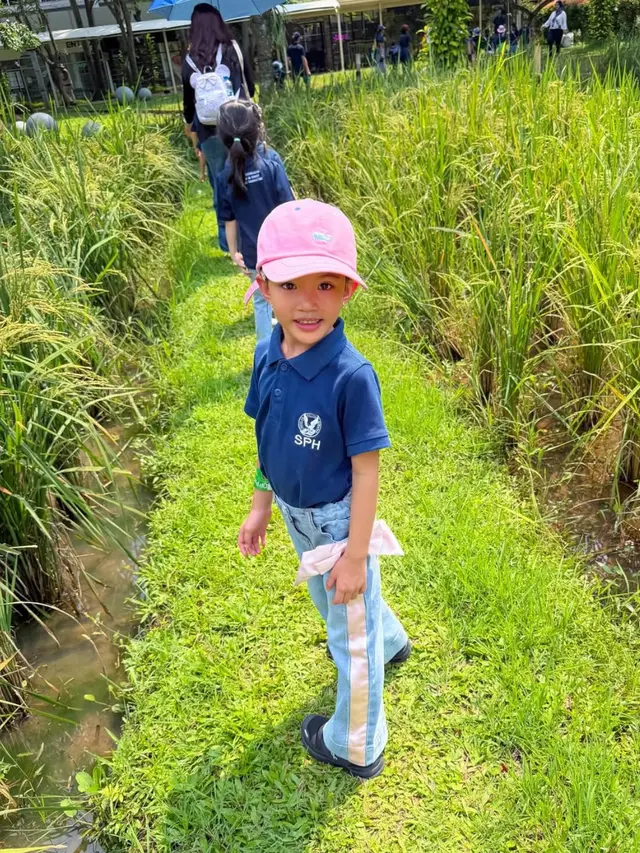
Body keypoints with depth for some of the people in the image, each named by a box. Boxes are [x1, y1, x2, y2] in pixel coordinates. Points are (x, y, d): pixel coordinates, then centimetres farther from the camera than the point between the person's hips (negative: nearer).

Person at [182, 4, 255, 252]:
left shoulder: (190, 59, 1)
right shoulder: (234, 50, 0)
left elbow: (188, 96, 10)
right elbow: (251, 88, 8)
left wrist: (188, 122, 28)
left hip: (209, 131, 1)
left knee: (221, 185, 7)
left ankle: (227, 240, 12)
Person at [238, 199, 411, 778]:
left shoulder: (351, 375, -31)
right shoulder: (268, 356, -11)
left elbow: (365, 471, -23)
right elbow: (270, 441, 2)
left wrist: (355, 555, -18)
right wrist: (261, 508, 9)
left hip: (340, 519, -7)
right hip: (297, 513, 7)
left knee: (352, 634, 14)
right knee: (328, 599, 32)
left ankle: (355, 747, 40)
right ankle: (388, 642, 64)